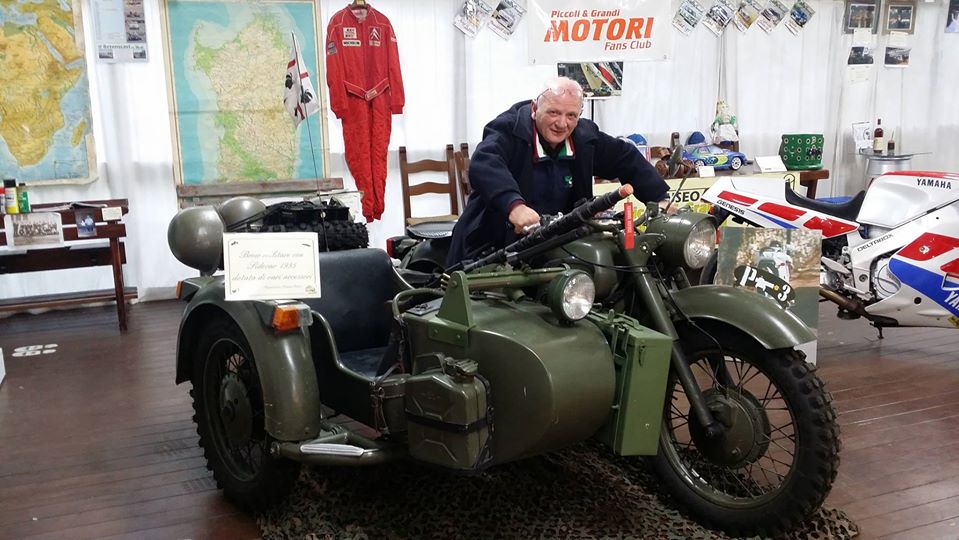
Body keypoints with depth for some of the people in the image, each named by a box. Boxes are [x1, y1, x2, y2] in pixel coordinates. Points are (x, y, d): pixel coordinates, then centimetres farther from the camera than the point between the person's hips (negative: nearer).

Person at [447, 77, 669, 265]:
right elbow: (483, 165, -38)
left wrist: (658, 198, 4)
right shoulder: (508, 128, -18)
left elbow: (627, 158, 15)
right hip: (491, 248, -4)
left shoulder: (585, 136, 0)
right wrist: (514, 205, -55)